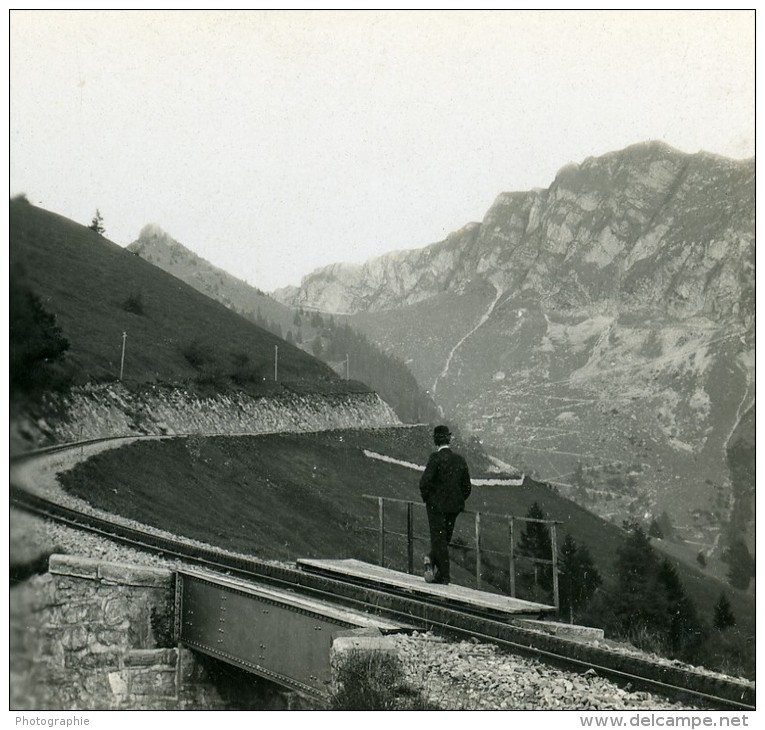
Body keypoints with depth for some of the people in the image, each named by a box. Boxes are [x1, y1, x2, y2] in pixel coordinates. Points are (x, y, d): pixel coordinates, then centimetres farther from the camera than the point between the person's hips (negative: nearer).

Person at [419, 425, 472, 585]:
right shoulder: (460, 460, 4)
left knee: (439, 540, 0)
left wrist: (426, 499, -7)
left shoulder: (436, 458, -14)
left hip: (437, 505, -5)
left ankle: (444, 576, 0)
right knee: (444, 540, 16)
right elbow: (467, 487, 9)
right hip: (454, 506, 5)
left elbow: (425, 481, -22)